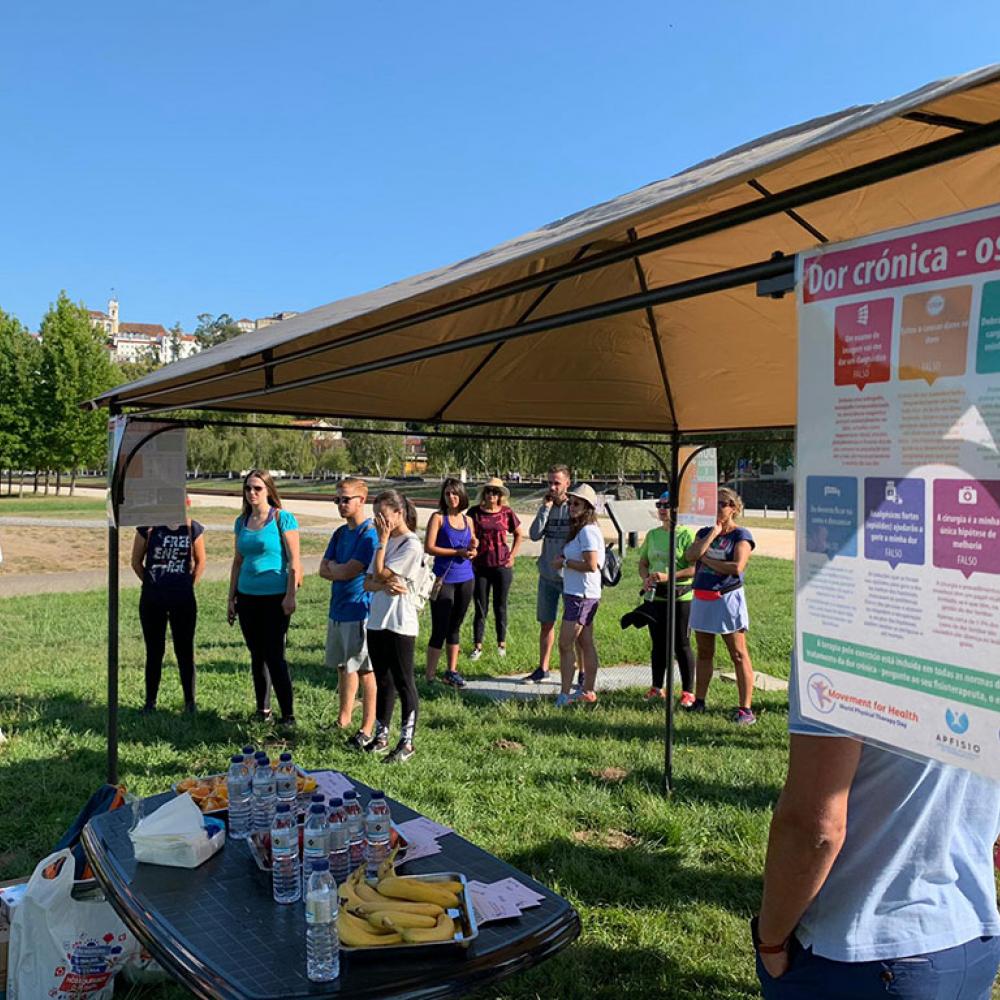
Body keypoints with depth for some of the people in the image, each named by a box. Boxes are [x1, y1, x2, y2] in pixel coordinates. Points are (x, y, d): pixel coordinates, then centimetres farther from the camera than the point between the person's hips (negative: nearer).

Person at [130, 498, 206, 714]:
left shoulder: (193, 529, -1)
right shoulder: (148, 528, -4)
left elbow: (200, 562, 10)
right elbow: (136, 562, 6)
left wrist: (189, 585, 4)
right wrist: (152, 583, 5)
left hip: (183, 600, 0)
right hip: (152, 600, 0)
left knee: (185, 651, 5)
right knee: (154, 651, 9)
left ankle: (190, 701, 14)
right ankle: (150, 702, 20)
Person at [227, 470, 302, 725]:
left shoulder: (283, 518, -7)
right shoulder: (242, 521, 10)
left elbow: (294, 561, -9)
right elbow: (237, 561, 16)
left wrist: (290, 596, -15)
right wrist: (232, 597, 14)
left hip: (274, 597, -6)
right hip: (247, 597, 6)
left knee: (274, 656, -6)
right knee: (257, 655, 13)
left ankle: (288, 714, 1)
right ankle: (262, 709, 24)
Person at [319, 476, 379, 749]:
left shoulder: (369, 534, -13)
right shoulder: (340, 533, 13)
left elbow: (348, 571, -18)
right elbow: (324, 570, 8)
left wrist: (334, 566, 1)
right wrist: (342, 571, -10)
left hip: (359, 611, -8)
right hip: (337, 610, 8)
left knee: (364, 670, 0)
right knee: (343, 667, 17)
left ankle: (367, 729, 8)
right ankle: (344, 719, 30)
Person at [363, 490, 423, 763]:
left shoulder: (411, 545, -12)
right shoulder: (384, 542, 13)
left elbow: (380, 573, -16)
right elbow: (368, 582, 7)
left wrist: (383, 540, -9)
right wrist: (385, 585, -15)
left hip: (400, 624, -8)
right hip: (377, 622, 8)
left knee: (403, 683, 0)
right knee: (382, 681, 15)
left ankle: (406, 742, 9)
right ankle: (381, 736, 26)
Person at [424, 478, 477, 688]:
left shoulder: (468, 520, 11)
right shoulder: (438, 517, -3)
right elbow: (429, 547, -12)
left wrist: (472, 550, -8)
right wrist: (458, 552, -16)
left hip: (466, 578, 5)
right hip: (444, 578, -5)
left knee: (455, 627, 13)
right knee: (440, 629, -3)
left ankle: (451, 672, 22)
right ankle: (429, 675, 5)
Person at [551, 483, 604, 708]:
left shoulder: (587, 531, -16)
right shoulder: (580, 530, 15)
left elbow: (591, 565, -24)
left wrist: (564, 562, -14)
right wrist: (563, 559, 0)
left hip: (581, 595, -10)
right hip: (577, 593, 10)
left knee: (565, 645, -8)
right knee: (586, 645, 14)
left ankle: (564, 695, -5)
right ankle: (588, 691, 22)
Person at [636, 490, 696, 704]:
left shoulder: (686, 534, -8)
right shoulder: (652, 535, 10)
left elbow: (695, 567, -15)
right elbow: (643, 563, 16)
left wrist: (668, 576, -23)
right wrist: (646, 578, -5)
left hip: (680, 597, -5)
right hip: (655, 596, 5)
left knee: (681, 645, 1)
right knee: (658, 644, 13)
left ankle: (688, 691, 12)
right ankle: (657, 688, 24)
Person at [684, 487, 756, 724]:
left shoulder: (741, 536, -5)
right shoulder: (704, 532, 12)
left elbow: (737, 567, -20)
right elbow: (690, 556, -6)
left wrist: (708, 561, -9)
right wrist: (712, 534, -7)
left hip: (727, 599, -6)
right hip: (702, 598, 6)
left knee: (739, 655, -4)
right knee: (704, 652, 15)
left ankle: (745, 709, -2)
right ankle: (699, 701, 25)